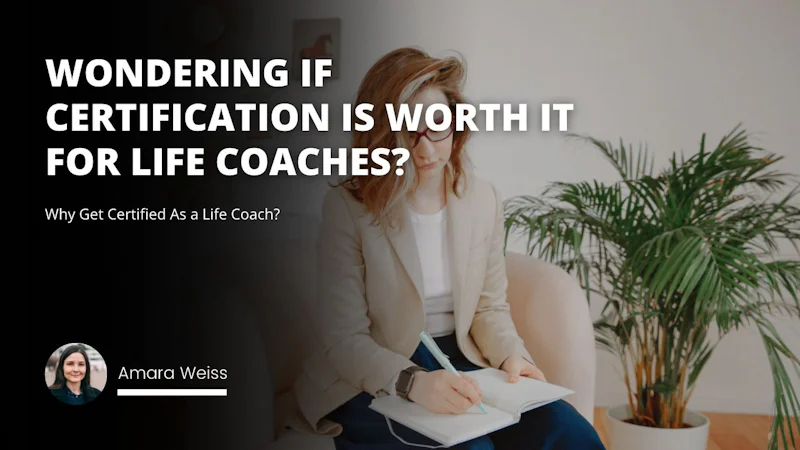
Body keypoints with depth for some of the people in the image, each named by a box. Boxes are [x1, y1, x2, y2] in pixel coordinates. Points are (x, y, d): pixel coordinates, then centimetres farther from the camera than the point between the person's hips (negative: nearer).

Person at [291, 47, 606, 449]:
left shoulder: (483, 198, 2)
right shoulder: (346, 207, -12)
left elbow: (490, 307, 10)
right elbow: (344, 340, -14)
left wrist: (511, 356, -11)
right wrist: (413, 382, -32)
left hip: (460, 366, 5)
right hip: (373, 384, -4)